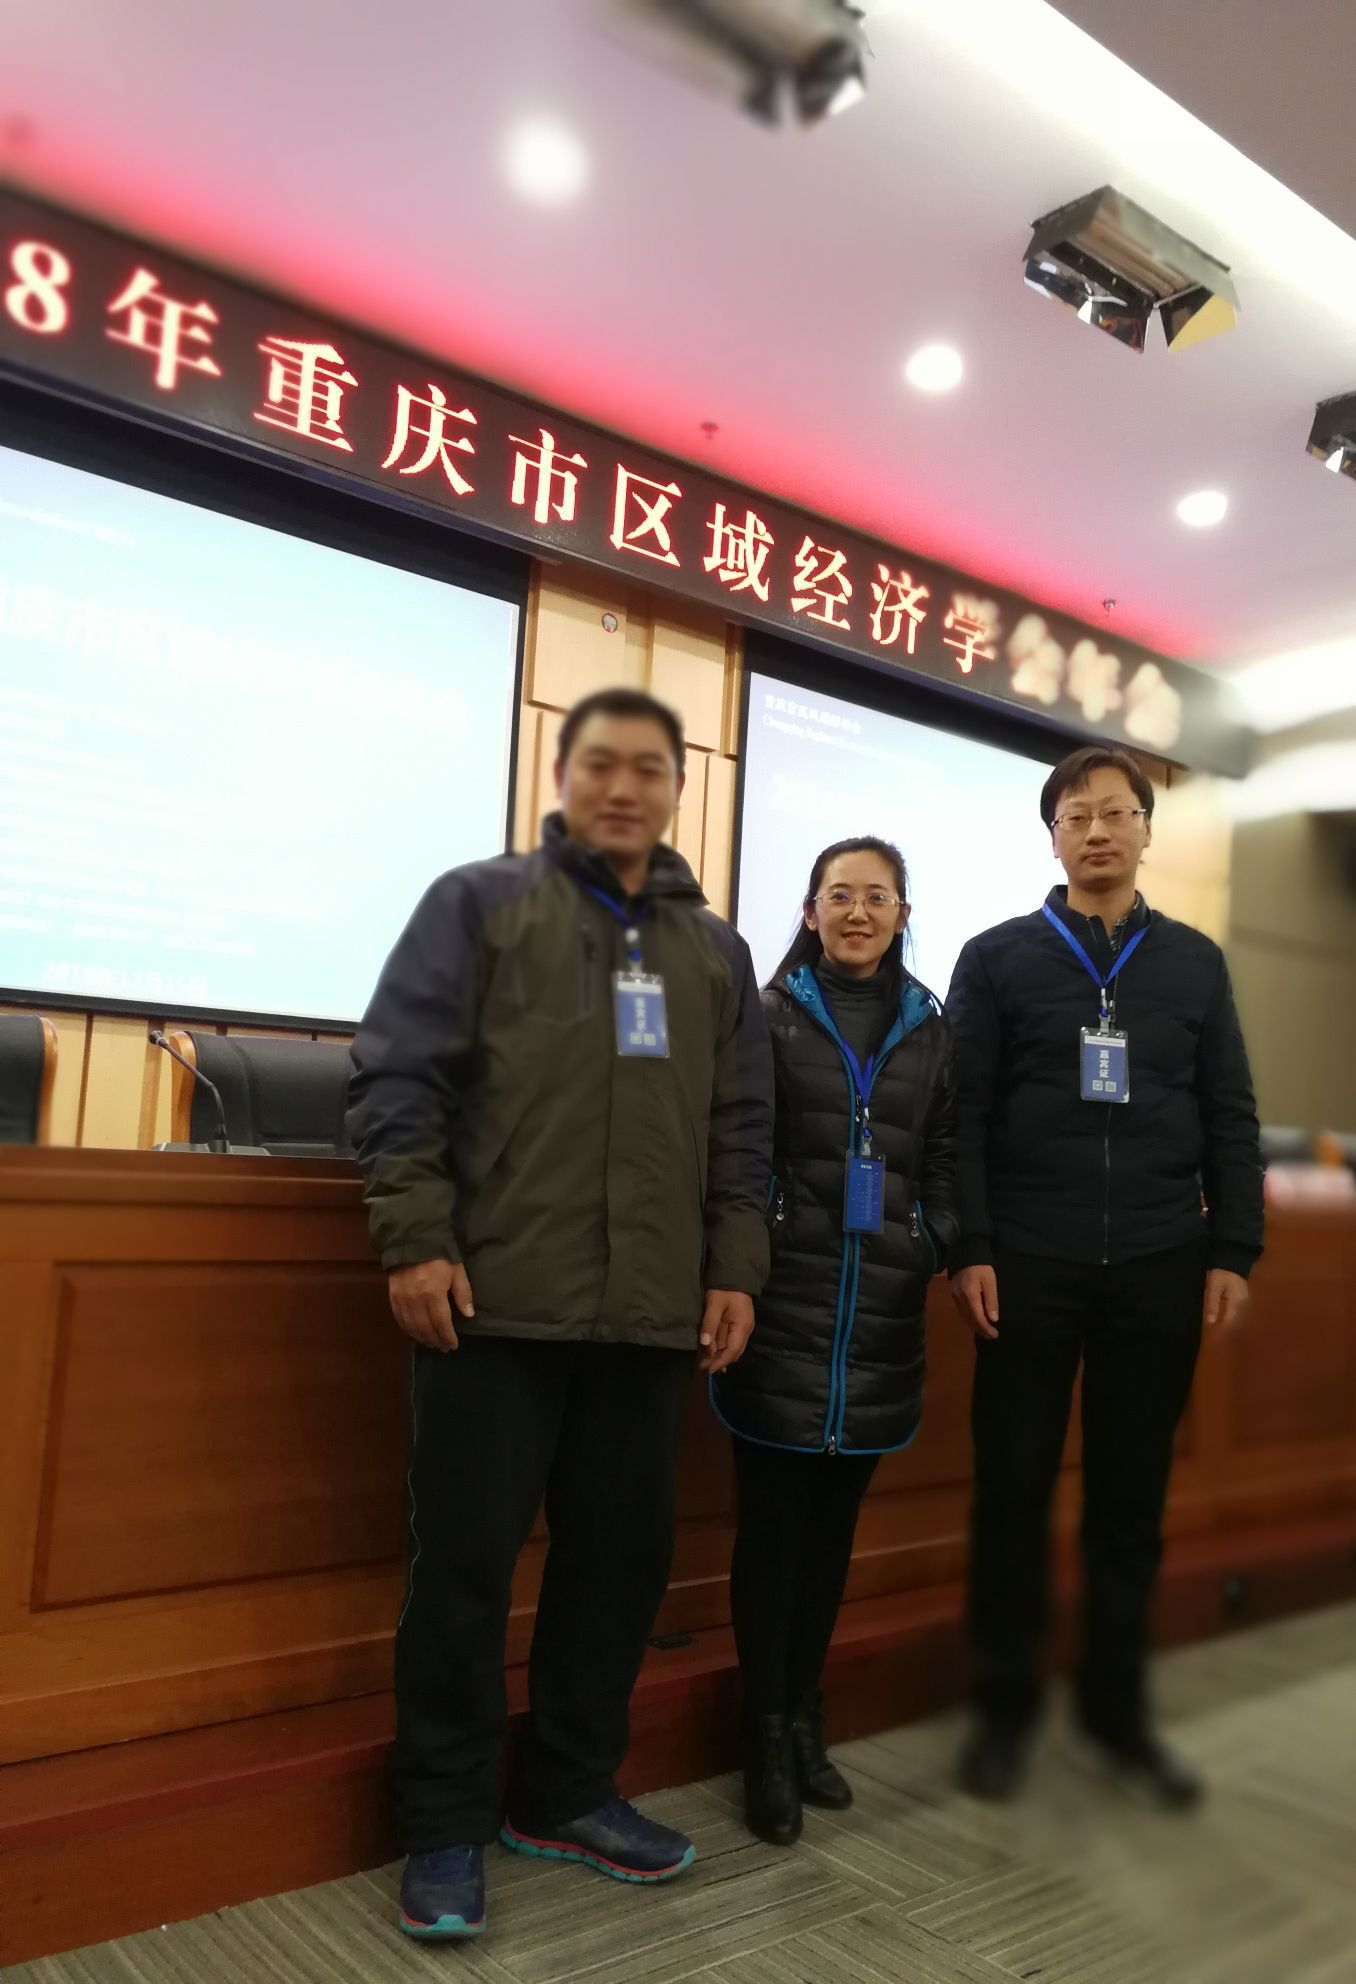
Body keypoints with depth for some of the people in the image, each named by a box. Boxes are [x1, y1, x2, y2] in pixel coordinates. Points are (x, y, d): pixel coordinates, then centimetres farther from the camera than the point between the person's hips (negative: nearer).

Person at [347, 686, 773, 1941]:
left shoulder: (715, 949, 16)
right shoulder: (479, 904, 3)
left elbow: (742, 1124, 16)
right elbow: (397, 1074, -4)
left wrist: (735, 1266, 8)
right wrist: (415, 1239, -11)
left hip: (652, 1313, 4)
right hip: (495, 1300, -4)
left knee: (624, 1556, 12)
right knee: (466, 1563, 4)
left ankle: (568, 1791, 31)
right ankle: (447, 1824, 21)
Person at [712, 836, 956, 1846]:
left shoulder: (933, 1030, 11)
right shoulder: (770, 1015, 3)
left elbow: (946, 1159, 10)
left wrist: (960, 1249, -5)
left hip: (883, 1311, 3)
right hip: (785, 1302, -3)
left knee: (835, 1521, 14)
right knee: (774, 1521, 3)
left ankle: (806, 1719, 28)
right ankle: (767, 1734, 17)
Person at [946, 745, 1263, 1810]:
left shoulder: (1196, 963, 11)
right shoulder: (997, 958, 3)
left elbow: (1231, 1119, 9)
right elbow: (963, 1115, -2)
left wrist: (1233, 1252, 1)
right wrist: (968, 1250, -9)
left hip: (1159, 1268, 2)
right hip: (1030, 1267, -2)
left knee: (1132, 1496, 11)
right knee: (1014, 1491, 6)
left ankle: (1118, 1706, 27)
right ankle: (1006, 1706, 22)